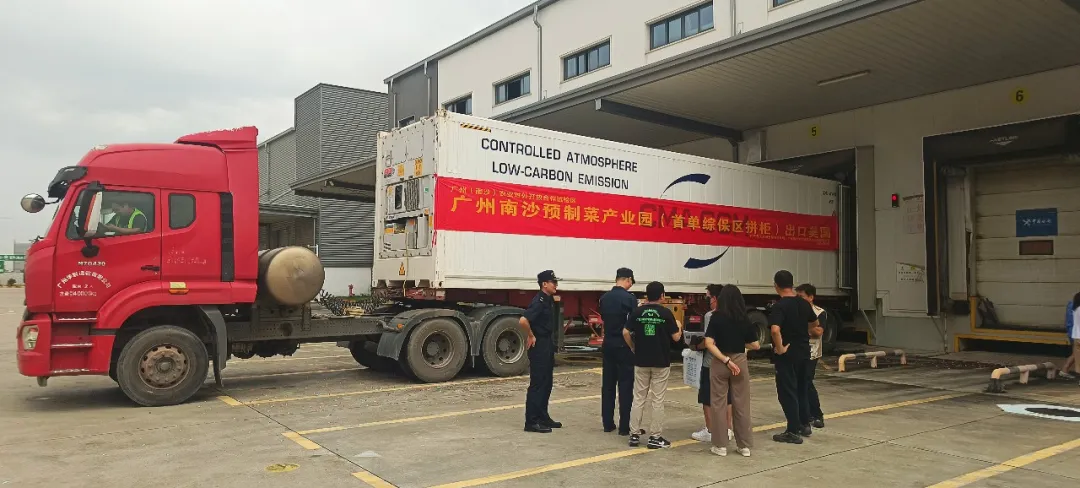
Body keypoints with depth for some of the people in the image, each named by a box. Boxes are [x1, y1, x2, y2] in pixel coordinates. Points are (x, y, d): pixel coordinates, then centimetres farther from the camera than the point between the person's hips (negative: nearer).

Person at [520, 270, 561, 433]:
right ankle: (531, 422, 0)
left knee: (547, 383, 15)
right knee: (537, 384, -6)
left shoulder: (550, 300, 10)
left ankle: (543, 417, 25)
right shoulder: (539, 301, -19)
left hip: (548, 346, 9)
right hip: (538, 346, -9)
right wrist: (531, 336, -18)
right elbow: (523, 320, -32)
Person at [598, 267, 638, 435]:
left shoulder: (604, 298, 4)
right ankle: (624, 426, 2)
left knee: (608, 384, 10)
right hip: (624, 345, -5)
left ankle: (608, 423, 15)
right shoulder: (630, 298, -13)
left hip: (608, 344, 6)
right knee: (625, 385, 0)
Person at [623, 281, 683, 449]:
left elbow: (626, 333, -6)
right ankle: (655, 437, 7)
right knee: (657, 400, 3)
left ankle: (635, 434, 13)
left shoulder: (637, 312, -1)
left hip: (641, 361, 3)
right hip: (661, 362, -2)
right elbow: (676, 337, -5)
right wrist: (679, 326, 16)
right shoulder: (666, 313, -8)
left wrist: (633, 348, 10)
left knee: (638, 398, 11)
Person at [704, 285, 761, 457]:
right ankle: (745, 446, 17)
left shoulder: (716, 317, -6)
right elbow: (755, 345, 5)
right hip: (740, 362, 2)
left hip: (719, 363, -2)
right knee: (741, 404, 10)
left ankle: (721, 445, 12)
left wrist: (726, 360, -15)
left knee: (719, 404, 7)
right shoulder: (744, 319, 0)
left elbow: (709, 343, -16)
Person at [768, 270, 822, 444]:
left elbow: (775, 330, -35)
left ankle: (793, 432, 5)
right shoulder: (804, 303, 5)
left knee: (787, 392, 1)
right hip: (803, 352, 7)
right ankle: (804, 425, 30)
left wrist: (780, 348, -22)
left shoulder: (779, 306, -19)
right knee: (801, 389, 21)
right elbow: (815, 324, 22)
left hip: (787, 355, -7)